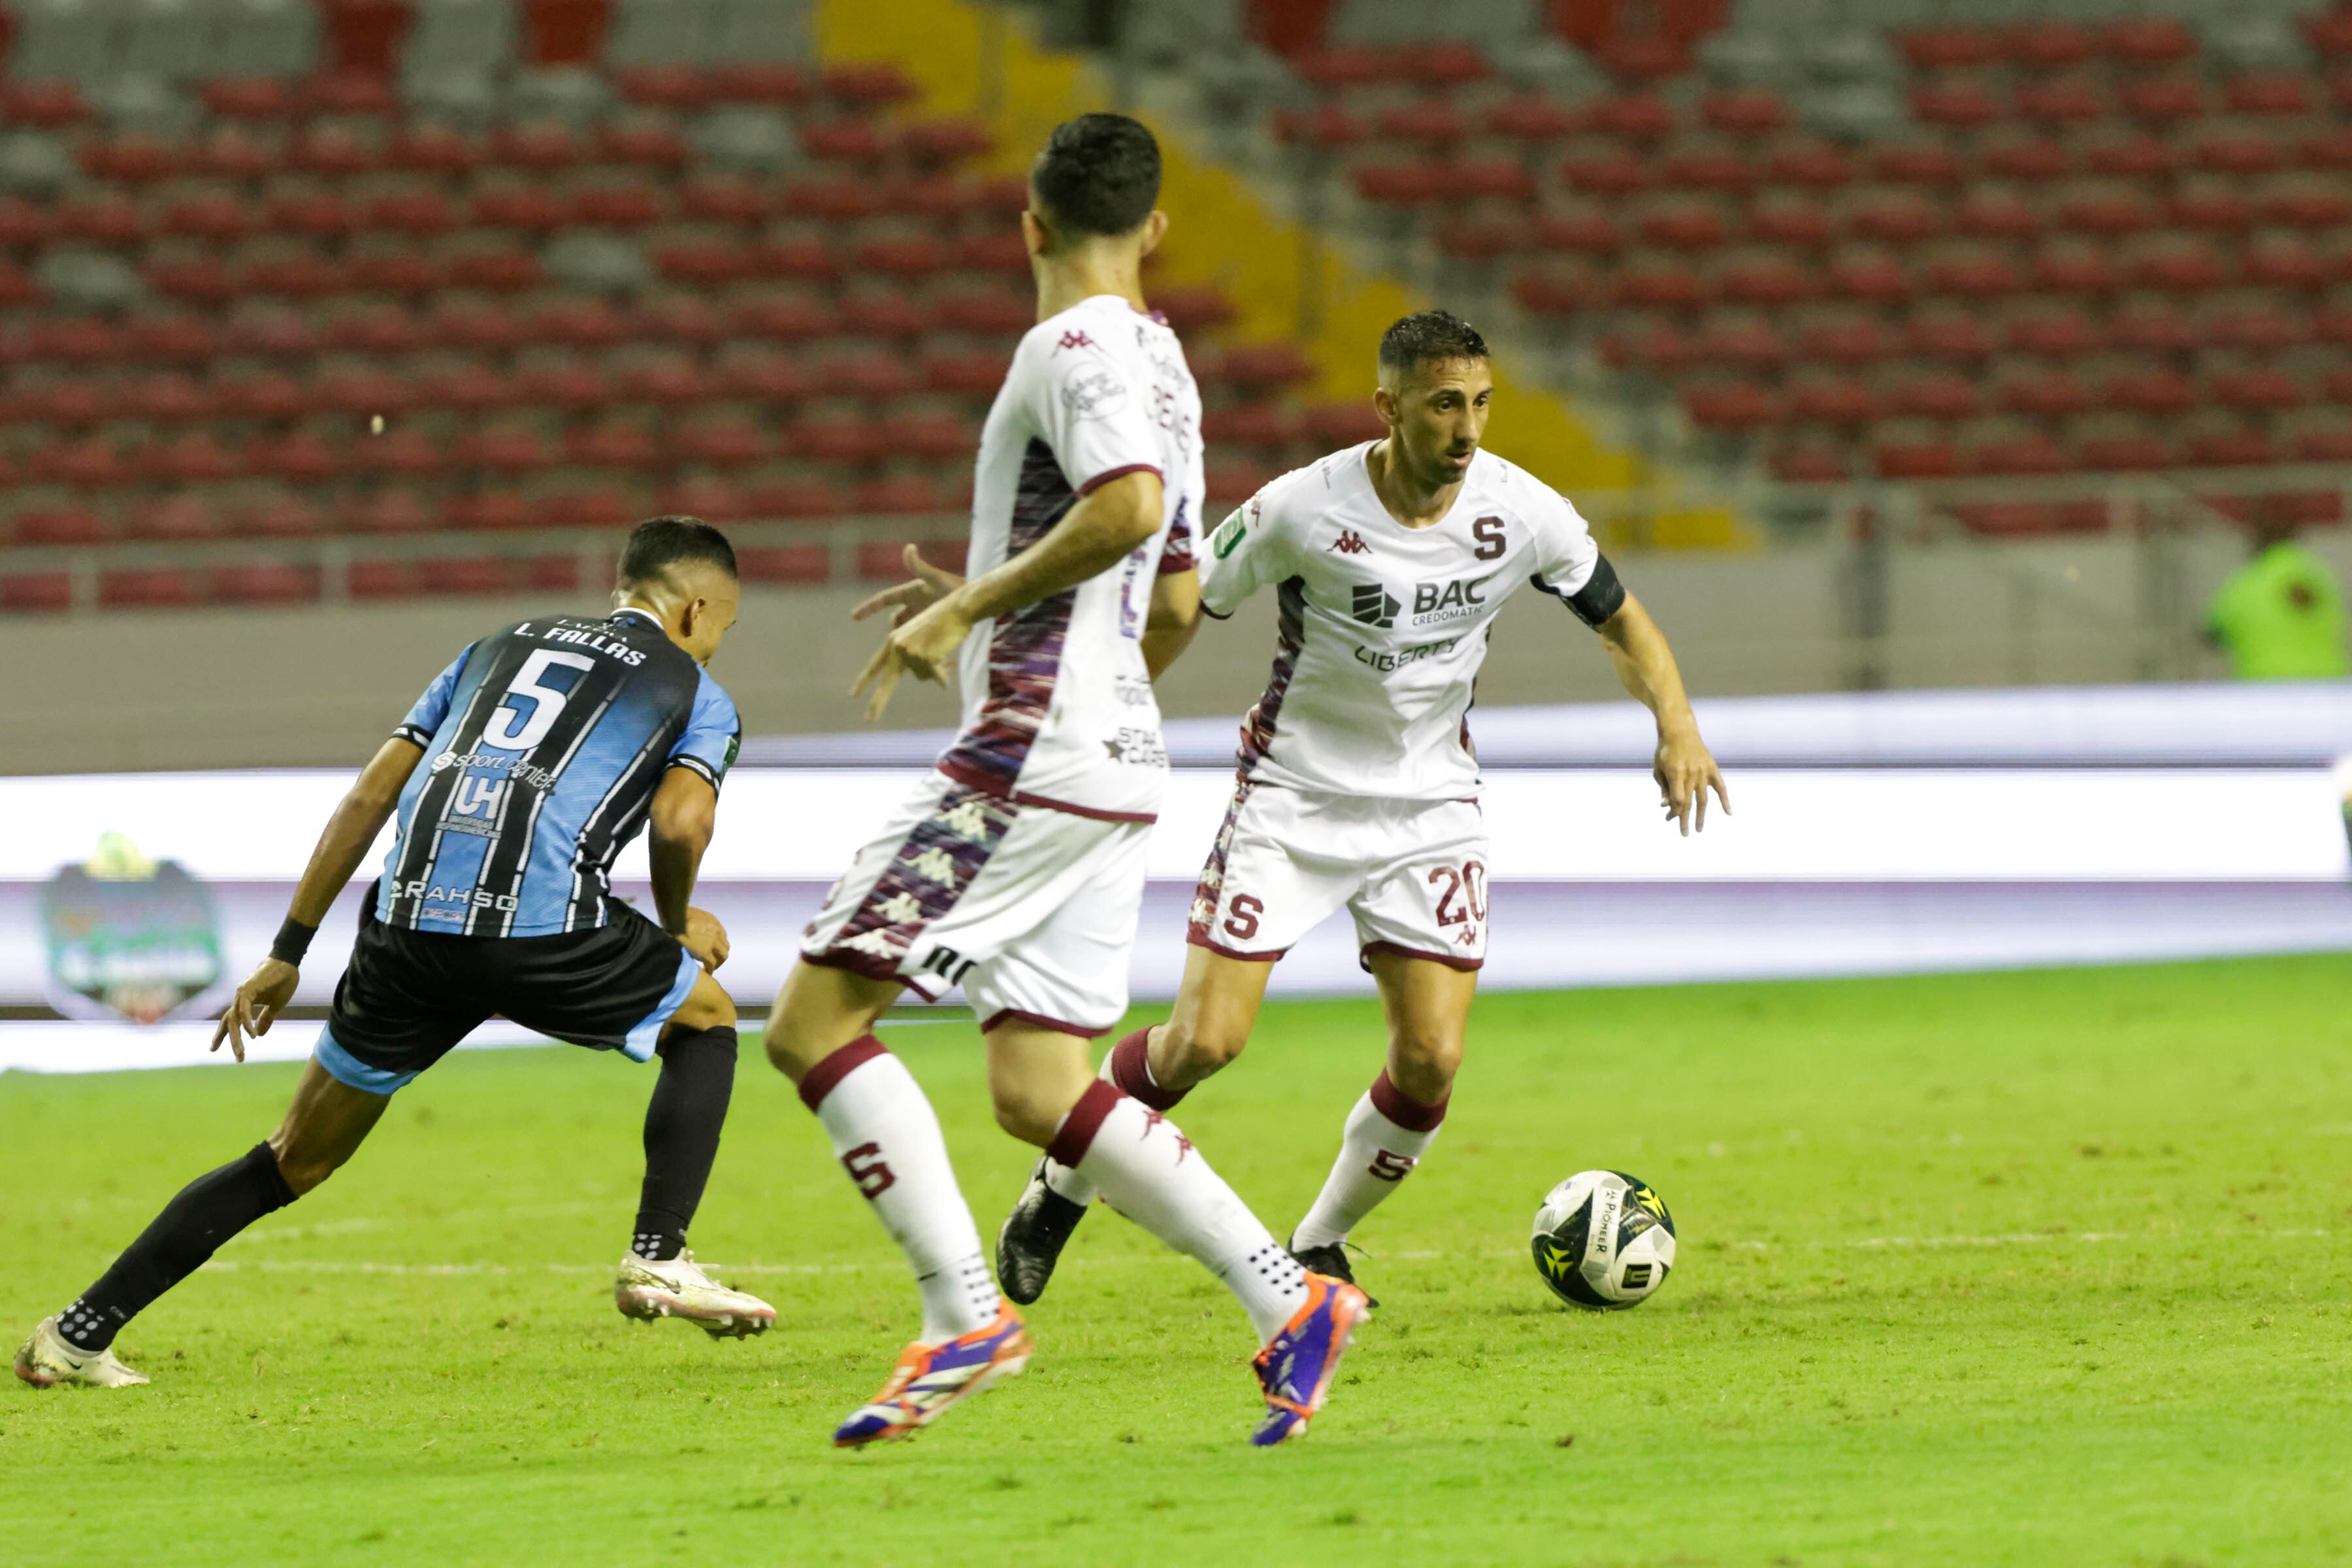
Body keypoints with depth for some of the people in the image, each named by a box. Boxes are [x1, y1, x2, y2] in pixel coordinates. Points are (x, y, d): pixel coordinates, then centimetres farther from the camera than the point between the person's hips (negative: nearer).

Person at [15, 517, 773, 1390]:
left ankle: (77, 1337, 12)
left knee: (295, 1162, 15)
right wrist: (678, 928, 17)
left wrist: (289, 950, 26)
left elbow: (369, 795, 24)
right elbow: (680, 820, -4)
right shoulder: (697, 695, 18)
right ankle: (659, 1260, 12)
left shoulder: (501, 647, 31)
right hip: (544, 921, -4)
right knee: (707, 1018, 25)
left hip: (409, 922, 4)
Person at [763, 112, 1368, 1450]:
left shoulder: (1075, 347, -9)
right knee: (1037, 1091, 8)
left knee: (812, 1021, -8)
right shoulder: (1163, 365, 19)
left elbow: (1126, 506, -28)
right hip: (1115, 766, 9)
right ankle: (1291, 1299, 2)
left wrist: (969, 606, -20)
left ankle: (966, 1315, -14)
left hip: (1029, 759, -9)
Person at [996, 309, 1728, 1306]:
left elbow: (1620, 622, 5)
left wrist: (1676, 725, -11)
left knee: (1432, 1060, -10)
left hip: (1430, 804, 3)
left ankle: (1320, 1244, 16)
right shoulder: (1301, 511, -19)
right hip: (1293, 795, -3)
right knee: (1205, 1041, -12)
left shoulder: (1522, 513, -11)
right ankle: (1060, 1191, 16)